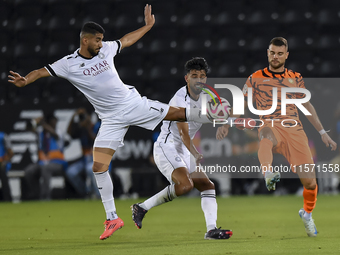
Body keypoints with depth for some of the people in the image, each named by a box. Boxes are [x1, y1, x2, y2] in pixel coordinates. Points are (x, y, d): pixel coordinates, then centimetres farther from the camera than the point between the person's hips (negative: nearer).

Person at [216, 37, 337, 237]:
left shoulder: (296, 78, 16)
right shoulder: (256, 78, 10)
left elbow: (307, 106, 23)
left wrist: (323, 133, 21)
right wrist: (226, 125, -3)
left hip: (295, 130, 2)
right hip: (271, 127, -2)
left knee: (310, 182, -4)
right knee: (266, 135, -43)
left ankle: (307, 214, 25)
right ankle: (268, 175, -68)